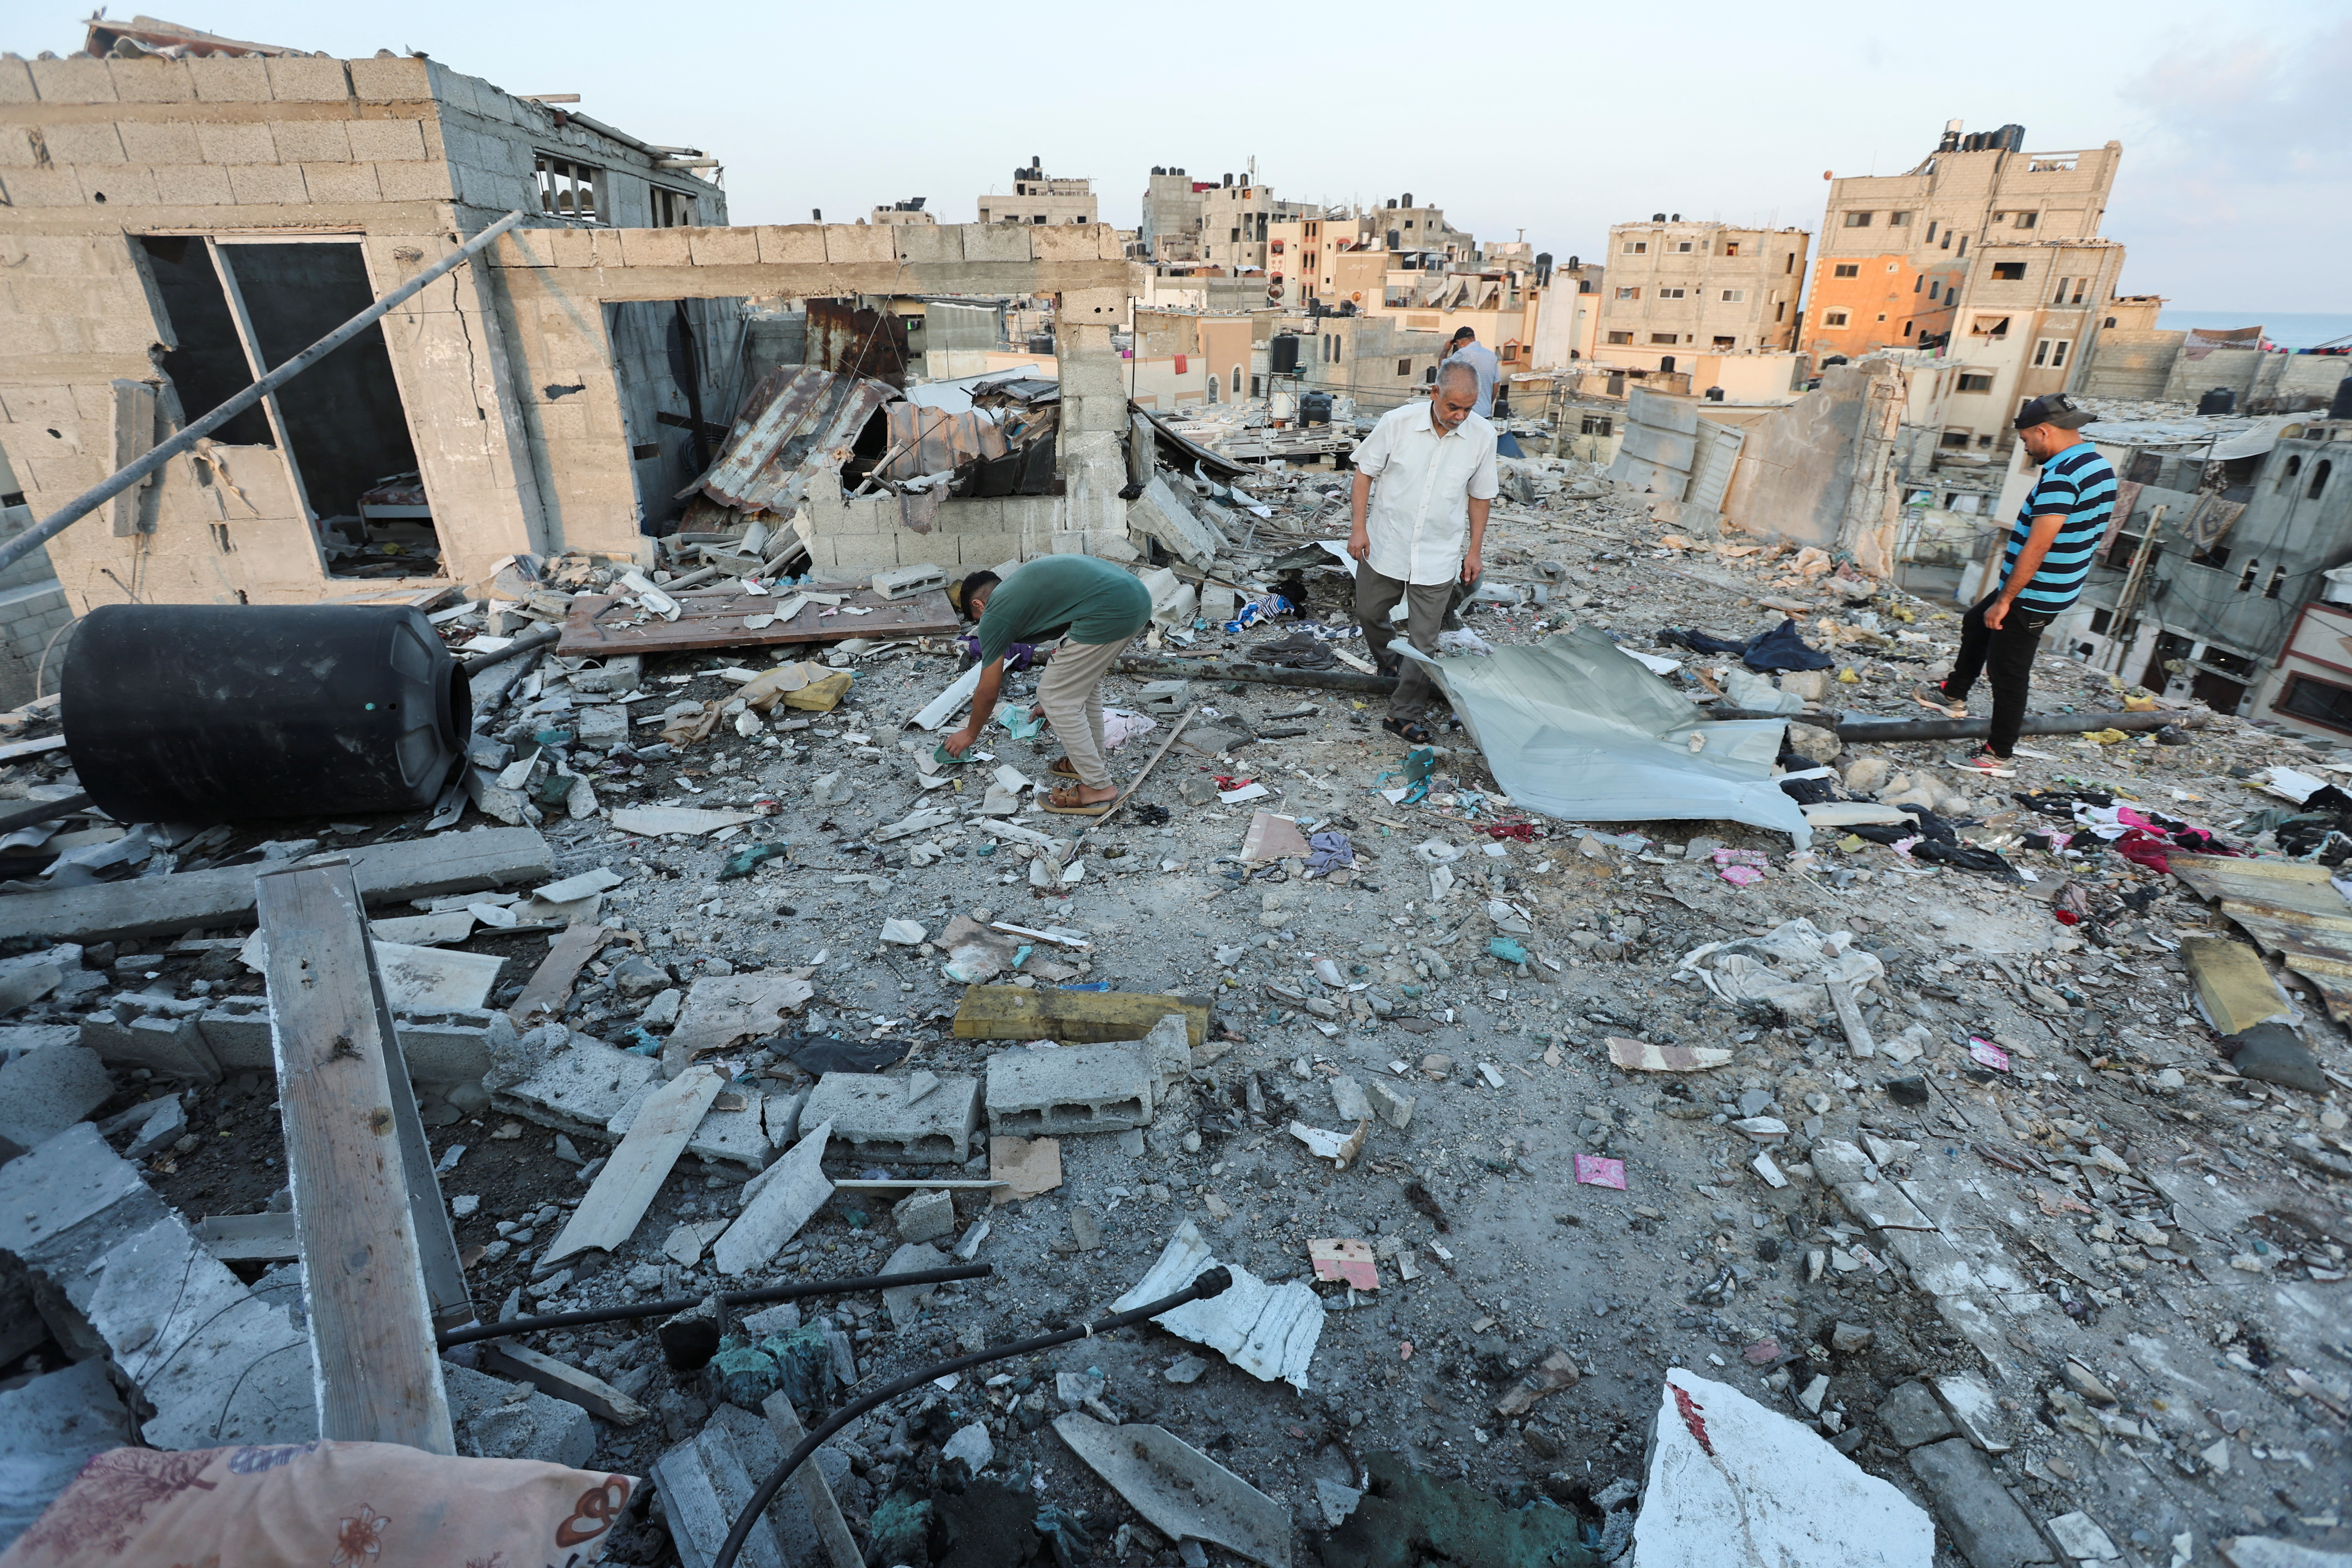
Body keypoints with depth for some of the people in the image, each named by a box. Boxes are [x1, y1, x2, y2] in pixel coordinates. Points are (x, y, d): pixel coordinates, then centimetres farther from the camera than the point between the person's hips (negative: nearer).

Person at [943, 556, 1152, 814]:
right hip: (1138, 596, 9)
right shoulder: (1022, 582, 30)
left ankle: (1098, 787, 12)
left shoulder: (994, 616, 8)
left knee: (1055, 697, 6)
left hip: (1110, 613, -9)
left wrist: (970, 734, 33)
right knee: (1083, 682, 27)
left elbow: (988, 692, 16)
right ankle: (1093, 761, 39)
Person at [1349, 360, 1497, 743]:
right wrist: (1359, 527, -6)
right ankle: (1391, 664, 47)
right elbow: (1365, 471, -2)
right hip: (1385, 546, 1)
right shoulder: (1397, 422, -13)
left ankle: (1403, 715, 10)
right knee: (1369, 615, 16)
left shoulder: (1482, 435, -8)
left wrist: (1474, 550, 6)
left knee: (1424, 640, 0)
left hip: (1439, 556, 0)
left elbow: (1480, 496, 4)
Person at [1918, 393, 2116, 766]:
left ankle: (1998, 752, 11)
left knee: (2008, 672, 0)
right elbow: (2097, 532, 19)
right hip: (2053, 591, 10)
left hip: (2032, 596, -10)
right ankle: (1954, 695, 42)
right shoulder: (2099, 466, 9)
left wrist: (2004, 600, -23)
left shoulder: (2063, 474, -24)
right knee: (1975, 623, 28)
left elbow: (2038, 546, -28)